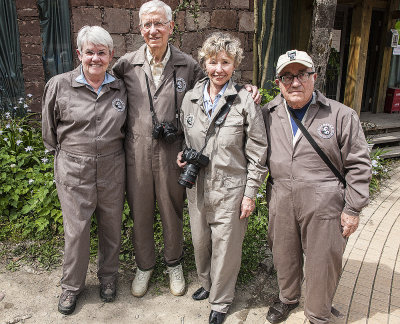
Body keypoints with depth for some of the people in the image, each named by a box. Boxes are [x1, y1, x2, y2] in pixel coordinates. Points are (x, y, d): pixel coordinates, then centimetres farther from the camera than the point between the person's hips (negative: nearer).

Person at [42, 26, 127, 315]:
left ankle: (108, 276, 39)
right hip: (73, 170, -2)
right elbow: (49, 131, 6)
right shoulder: (59, 86, -5)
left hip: (112, 169, 2)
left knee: (111, 226, 14)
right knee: (76, 229, 7)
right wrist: (67, 154, 11)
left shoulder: (120, 89, 2)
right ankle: (72, 285, 31)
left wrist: (110, 153, 12)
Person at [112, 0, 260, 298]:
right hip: (137, 151, 1)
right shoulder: (127, 64, 1)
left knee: (172, 210, 14)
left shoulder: (187, 65, -1)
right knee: (140, 211, 14)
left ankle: (174, 264, 40)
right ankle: (144, 265, 39)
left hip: (172, 152, 0)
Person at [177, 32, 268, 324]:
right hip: (197, 186, 5)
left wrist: (250, 193, -8)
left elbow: (257, 152, -8)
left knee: (225, 246, 10)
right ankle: (207, 283, 49)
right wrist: (184, 156, -1)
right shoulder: (190, 98, 2)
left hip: (230, 189, -4)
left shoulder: (245, 101, -12)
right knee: (200, 241, 20)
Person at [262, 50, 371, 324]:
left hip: (325, 207, -3)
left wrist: (353, 209, -5)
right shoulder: (269, 114, 4)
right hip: (281, 204, 3)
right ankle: (288, 299, 47)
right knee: (284, 256, 19)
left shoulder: (342, 116, -5)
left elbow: (358, 165, -2)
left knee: (322, 263, 9)